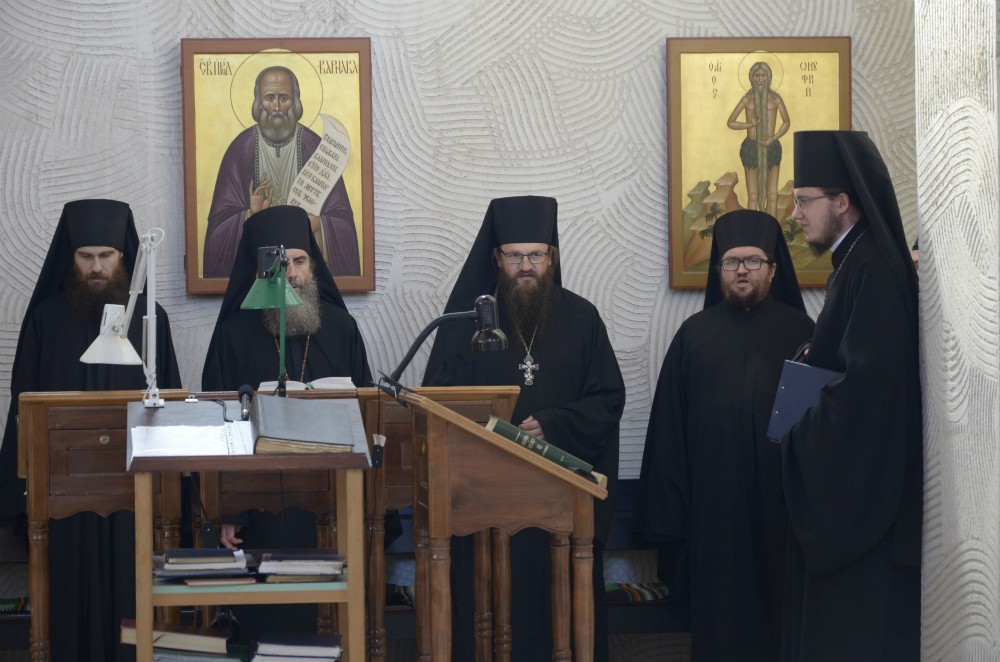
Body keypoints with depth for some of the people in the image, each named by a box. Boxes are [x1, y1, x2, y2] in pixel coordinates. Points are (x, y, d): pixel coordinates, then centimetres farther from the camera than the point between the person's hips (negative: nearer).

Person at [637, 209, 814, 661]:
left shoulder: (800, 332, 6)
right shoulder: (695, 333, 8)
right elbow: (668, 425, 6)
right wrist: (668, 512, 0)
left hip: (779, 499, -1)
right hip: (712, 502, 1)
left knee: (776, 608, 4)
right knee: (719, 622, 5)